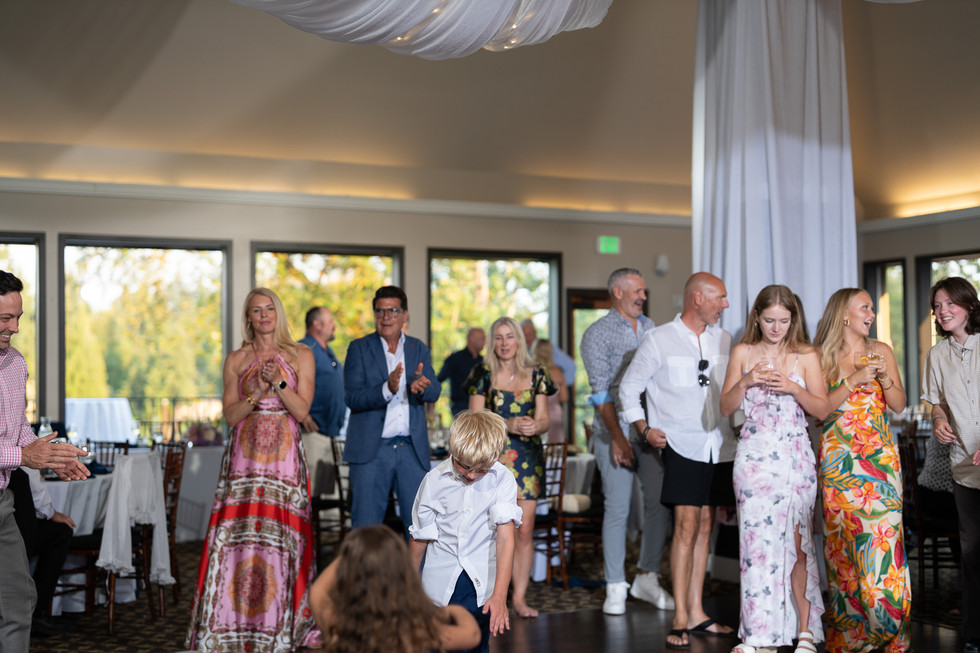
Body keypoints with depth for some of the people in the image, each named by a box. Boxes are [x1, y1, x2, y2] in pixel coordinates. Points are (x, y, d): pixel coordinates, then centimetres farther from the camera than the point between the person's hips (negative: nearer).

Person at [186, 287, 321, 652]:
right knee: (237, 535, -5)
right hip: (244, 456, 1)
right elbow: (230, 415, 2)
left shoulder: (300, 356, 7)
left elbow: (302, 410, -1)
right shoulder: (236, 360, 10)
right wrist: (258, 392, -12)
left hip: (284, 458, -1)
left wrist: (278, 382, -13)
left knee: (281, 536, -3)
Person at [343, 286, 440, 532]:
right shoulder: (359, 348, 3)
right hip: (372, 449, -2)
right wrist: (386, 389, -27)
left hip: (412, 449, 3)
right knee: (365, 525, 0)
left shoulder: (418, 349, 11)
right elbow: (352, 398, -9)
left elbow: (434, 393, -2)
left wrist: (422, 386, -26)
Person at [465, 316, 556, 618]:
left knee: (525, 529, -2)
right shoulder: (483, 375, 4)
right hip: (492, 457, -2)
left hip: (527, 456, 2)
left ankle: (520, 596, 5)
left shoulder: (535, 375, 10)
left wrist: (534, 426, -15)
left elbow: (544, 420, 9)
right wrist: (509, 425, -16)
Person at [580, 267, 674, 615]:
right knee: (618, 507, -3)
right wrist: (618, 437, -14)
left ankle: (646, 577, 16)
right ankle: (615, 587, 6)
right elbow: (601, 390, -8)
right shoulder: (597, 334, -3)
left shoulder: (650, 328, 13)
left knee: (660, 502, 2)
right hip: (615, 432, -5)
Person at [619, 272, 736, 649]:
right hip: (681, 445, -5)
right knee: (686, 526, -12)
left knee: (705, 527, 8)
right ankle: (681, 620, -8)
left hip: (718, 445, 5)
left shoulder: (723, 339, 11)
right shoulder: (659, 340, -2)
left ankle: (697, 614, 15)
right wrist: (644, 429, -5)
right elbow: (629, 387, 4)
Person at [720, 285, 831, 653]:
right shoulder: (743, 353, 7)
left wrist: (793, 388, -13)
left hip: (795, 457, 0)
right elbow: (726, 408, 6)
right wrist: (746, 381, -11)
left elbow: (823, 410, 2)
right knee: (757, 539, -4)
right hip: (755, 455, 0)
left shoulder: (805, 356, 5)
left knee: (797, 543, 0)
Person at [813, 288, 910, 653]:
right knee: (843, 539, -2)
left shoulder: (881, 351, 10)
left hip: (879, 455, 2)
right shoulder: (823, 356, 3)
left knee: (883, 536, -5)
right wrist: (855, 380, -15)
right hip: (839, 457, -2)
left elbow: (899, 405, 10)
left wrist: (885, 379, -8)